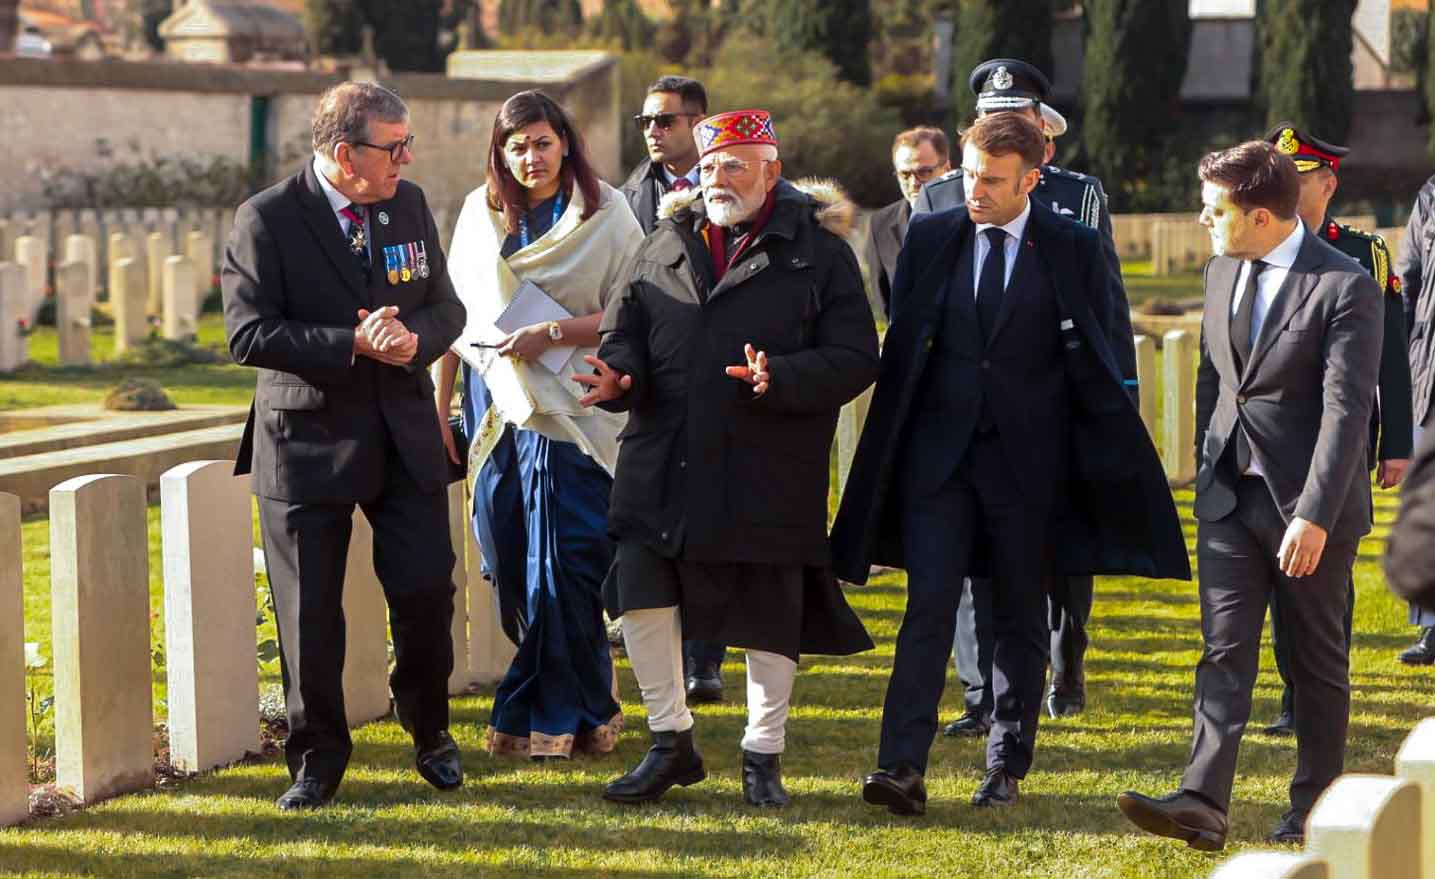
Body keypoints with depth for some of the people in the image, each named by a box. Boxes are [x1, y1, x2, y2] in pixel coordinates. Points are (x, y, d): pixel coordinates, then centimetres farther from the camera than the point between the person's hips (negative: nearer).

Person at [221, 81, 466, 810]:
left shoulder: (409, 204, 6)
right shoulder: (266, 221, -11)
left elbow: (445, 307, 9)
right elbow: (249, 334, -16)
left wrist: (414, 339, -15)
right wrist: (352, 344, -24)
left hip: (403, 436, 4)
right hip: (308, 441, -4)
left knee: (427, 589, 2)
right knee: (310, 613, 3)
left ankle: (429, 730, 26)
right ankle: (317, 759, 17)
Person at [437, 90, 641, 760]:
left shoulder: (606, 214, -1)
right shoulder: (480, 213, 10)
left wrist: (550, 334, -17)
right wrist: (440, 407, 10)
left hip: (573, 410, -4)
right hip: (497, 404, 4)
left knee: (565, 568, -5)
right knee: (508, 565, 4)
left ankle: (560, 716, 8)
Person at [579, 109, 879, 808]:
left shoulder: (817, 251, 0)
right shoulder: (667, 244, 12)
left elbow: (855, 358, -5)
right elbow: (628, 323, 17)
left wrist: (783, 380, -22)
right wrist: (619, 371, -5)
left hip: (771, 471, -3)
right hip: (663, 463, 3)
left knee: (770, 617, 5)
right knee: (641, 593, -4)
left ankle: (763, 756, 20)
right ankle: (671, 743, 12)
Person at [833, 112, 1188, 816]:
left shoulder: (1073, 249, -1)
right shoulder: (929, 237, 5)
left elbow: (1096, 361, 3)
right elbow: (901, 346, 10)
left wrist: (1100, 461, 1)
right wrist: (890, 447, 7)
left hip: (1028, 458, -1)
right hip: (940, 449, 1)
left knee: (1021, 617, 7)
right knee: (929, 605, -9)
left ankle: (1007, 767, 18)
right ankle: (902, 768, -14)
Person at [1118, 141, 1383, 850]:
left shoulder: (1346, 287, -14)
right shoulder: (1222, 273, 8)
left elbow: (1346, 410, -20)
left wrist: (1314, 516, -25)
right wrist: (1206, 472, 16)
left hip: (1310, 504, -5)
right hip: (1231, 498, 6)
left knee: (1318, 662, 7)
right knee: (1224, 650, -4)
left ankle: (1314, 809, 17)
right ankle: (1203, 804, -12)